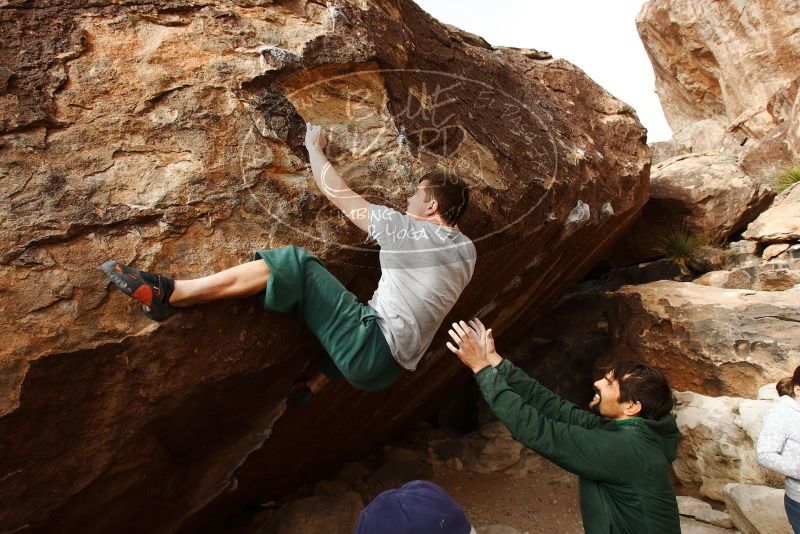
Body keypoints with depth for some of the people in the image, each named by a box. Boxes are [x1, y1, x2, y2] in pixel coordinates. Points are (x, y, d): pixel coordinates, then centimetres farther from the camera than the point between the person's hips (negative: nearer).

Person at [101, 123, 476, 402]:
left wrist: (314, 148, 14)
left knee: (295, 264, -14)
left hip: (373, 349, -8)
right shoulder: (466, 251, 12)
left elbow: (339, 196, -1)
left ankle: (169, 295, -14)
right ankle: (311, 388, 43)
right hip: (388, 367, 8)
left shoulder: (408, 230, -9)